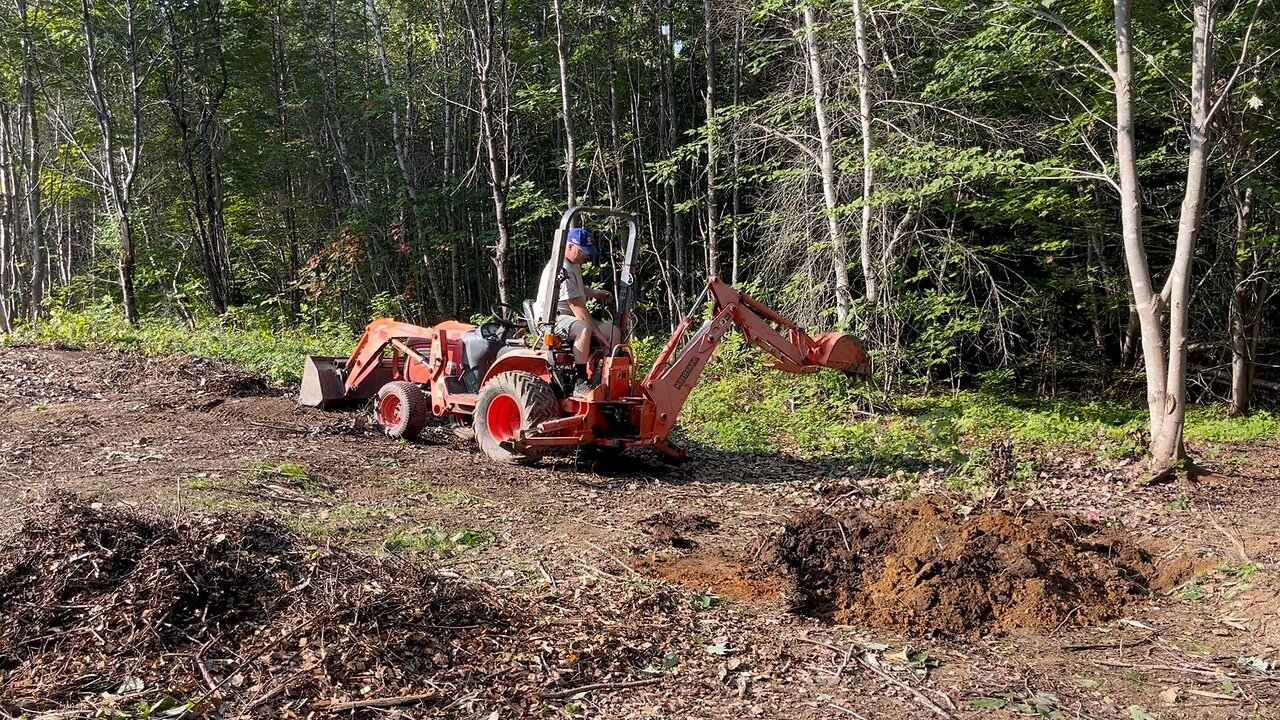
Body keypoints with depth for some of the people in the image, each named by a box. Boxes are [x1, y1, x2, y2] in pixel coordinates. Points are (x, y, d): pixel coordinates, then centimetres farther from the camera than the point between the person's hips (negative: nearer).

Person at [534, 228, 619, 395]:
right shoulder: (560, 270, -20)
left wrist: (596, 293, 15)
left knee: (613, 331, -2)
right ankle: (580, 382, -37)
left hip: (570, 317, 10)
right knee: (584, 329, -40)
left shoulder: (574, 265, 13)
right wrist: (597, 333, -25)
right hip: (553, 318, -10)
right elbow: (577, 308, -25)